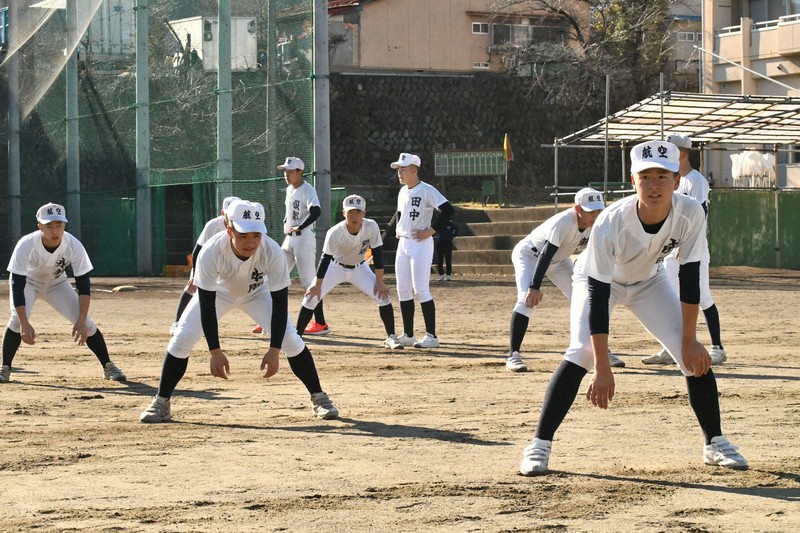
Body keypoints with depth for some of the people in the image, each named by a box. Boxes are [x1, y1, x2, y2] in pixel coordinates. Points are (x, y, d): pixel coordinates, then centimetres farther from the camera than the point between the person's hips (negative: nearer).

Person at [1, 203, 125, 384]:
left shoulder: (73, 246, -30)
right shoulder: (25, 246, -35)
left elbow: (83, 284, -24)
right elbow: (17, 285, -34)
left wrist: (82, 320, -32)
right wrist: (24, 324, -41)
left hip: (57, 284, 2)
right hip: (28, 282, -2)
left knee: (85, 322, -12)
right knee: (17, 319, -28)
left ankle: (108, 366, 5)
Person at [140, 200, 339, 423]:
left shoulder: (272, 252, -36)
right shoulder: (211, 252, -39)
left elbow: (280, 302, -29)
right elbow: (206, 304, -32)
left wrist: (274, 350, -32)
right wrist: (215, 352, -35)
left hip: (257, 293, 0)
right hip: (218, 292, 0)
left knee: (290, 338, -14)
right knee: (181, 338, -13)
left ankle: (319, 398, 4)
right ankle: (161, 403, 2)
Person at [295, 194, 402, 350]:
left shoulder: (371, 227, -25)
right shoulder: (335, 233, -30)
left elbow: (377, 254, -17)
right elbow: (325, 259, -24)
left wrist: (379, 281, -17)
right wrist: (317, 285, -21)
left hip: (359, 268, 2)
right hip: (336, 267, -1)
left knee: (383, 295, -13)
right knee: (311, 296, -12)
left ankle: (391, 337, 1)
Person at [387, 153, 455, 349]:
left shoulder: (427, 190, -13)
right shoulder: (403, 191, 13)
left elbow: (448, 210, -20)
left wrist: (431, 231, -20)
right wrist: (397, 228, 14)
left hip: (421, 244, -9)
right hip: (403, 244, 9)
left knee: (421, 290, -11)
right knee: (403, 290, 9)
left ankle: (431, 336, -7)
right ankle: (408, 335, 16)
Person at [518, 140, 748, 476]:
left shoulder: (690, 213, -30)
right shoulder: (611, 223, -39)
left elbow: (689, 277, -18)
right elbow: (598, 296, -36)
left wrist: (689, 340, -17)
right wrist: (603, 369, -38)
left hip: (649, 281, 4)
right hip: (598, 280, -3)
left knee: (695, 356, -7)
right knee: (581, 353, -24)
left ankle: (714, 443, 10)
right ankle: (539, 445, -17)